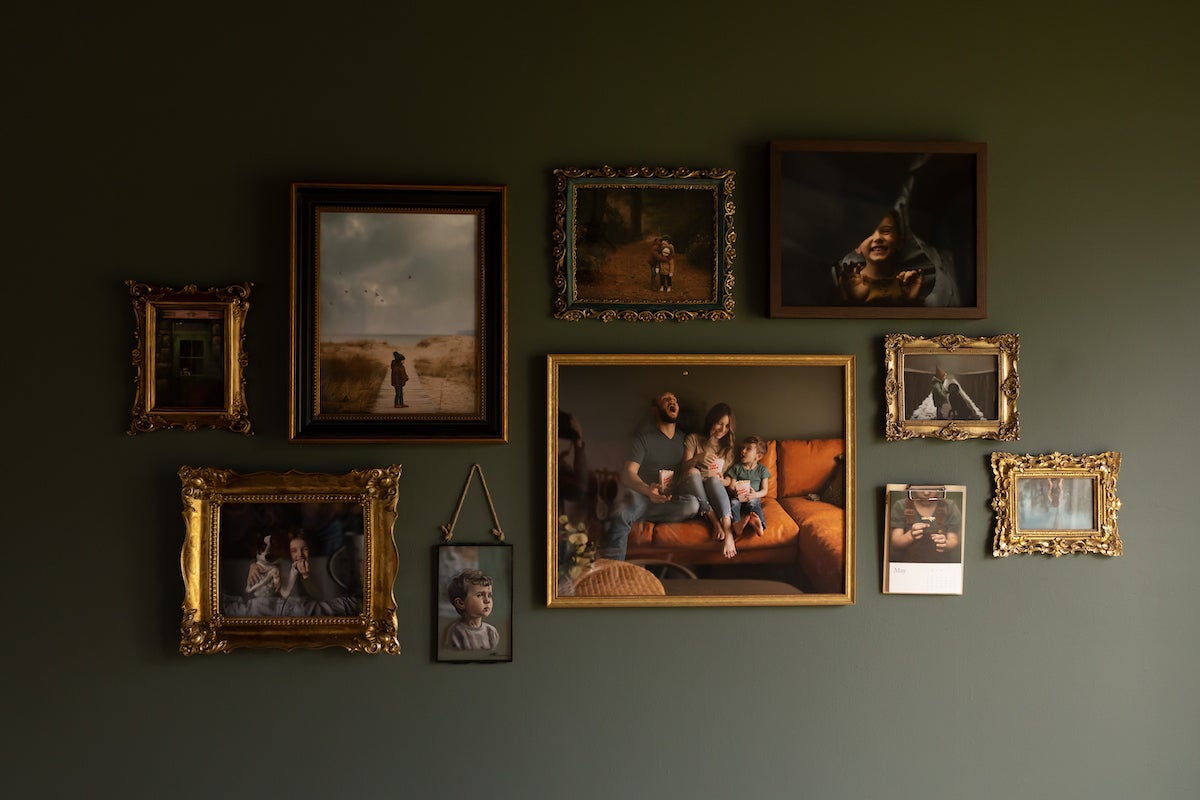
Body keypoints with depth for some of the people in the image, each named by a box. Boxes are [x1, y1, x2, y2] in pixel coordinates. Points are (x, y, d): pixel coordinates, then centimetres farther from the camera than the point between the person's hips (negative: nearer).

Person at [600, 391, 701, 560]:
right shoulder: (644, 436, 1)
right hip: (640, 494, -4)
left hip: (670, 500, 4)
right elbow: (628, 474, -11)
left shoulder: (684, 439, 17)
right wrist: (648, 490, -32)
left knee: (692, 503, -31)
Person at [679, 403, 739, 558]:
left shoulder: (728, 447, 19)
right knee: (693, 472, -34)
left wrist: (722, 481, -10)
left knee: (714, 480, -36)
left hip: (716, 492, 1)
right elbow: (683, 468, -1)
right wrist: (697, 459, -22)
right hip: (692, 491, -1)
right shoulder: (693, 439, 10)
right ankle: (715, 521, -39)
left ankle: (728, 532, -51)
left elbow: (730, 478, 14)